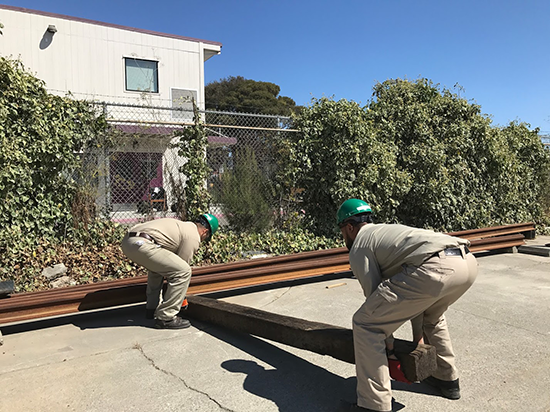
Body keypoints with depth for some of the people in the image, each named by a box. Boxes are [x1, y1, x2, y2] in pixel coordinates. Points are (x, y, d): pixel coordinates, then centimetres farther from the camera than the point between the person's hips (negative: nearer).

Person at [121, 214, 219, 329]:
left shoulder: (180, 225, 32)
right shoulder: (193, 237, 4)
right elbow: (181, 269, 7)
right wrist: (180, 296, 23)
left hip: (127, 241, 11)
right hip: (141, 244, -11)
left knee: (159, 266, 35)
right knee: (184, 271, -7)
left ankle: (152, 308, 35)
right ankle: (165, 318, 0)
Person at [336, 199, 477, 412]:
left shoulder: (358, 247, 14)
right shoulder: (387, 231, 38)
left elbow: (376, 296, 11)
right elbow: (415, 293, 40)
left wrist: (388, 346, 25)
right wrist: (417, 337, 44)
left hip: (435, 269, -10)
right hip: (468, 262, 10)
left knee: (365, 323, 2)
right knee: (432, 315, 39)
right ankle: (447, 379, 47)